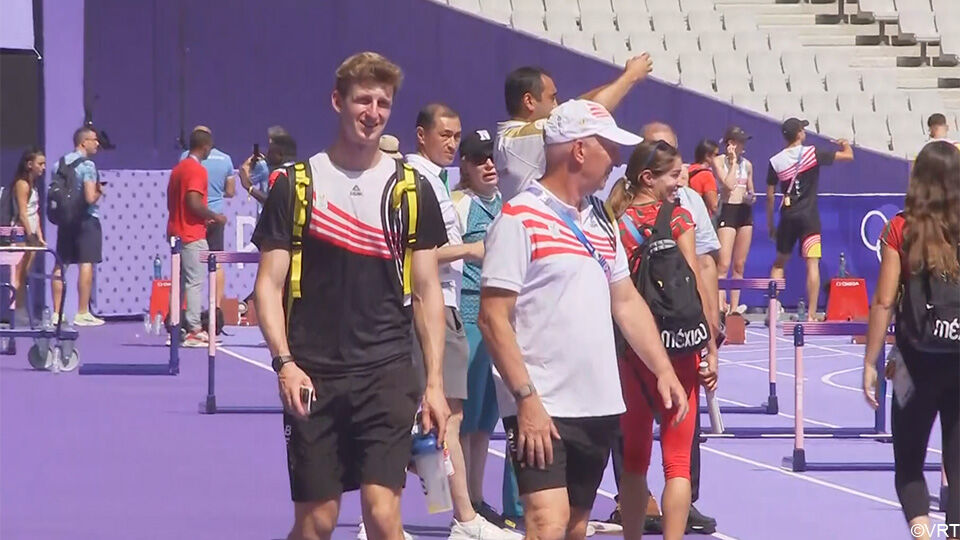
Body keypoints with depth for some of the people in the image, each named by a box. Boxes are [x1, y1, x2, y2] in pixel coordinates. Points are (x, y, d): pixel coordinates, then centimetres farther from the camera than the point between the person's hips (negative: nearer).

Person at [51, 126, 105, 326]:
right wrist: (99, 191, -1)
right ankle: (82, 313, -4)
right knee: (86, 264, -3)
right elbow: (90, 197, -20)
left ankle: (56, 312, 11)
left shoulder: (59, 164, 9)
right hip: (86, 219, -7)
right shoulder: (87, 165, -13)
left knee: (60, 265, 10)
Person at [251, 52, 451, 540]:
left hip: (387, 373, 0)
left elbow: (426, 290, 8)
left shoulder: (411, 189, 6)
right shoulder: (296, 185, 3)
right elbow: (270, 283, 2)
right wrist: (284, 362, -12)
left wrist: (434, 381, 1)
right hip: (313, 377, 0)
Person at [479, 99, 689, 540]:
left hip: (599, 406, 8)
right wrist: (526, 398, -19)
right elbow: (493, 319, -13)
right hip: (542, 409, -8)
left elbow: (626, 301, 21)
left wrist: (663, 370, 11)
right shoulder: (520, 218, -10)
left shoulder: (600, 220, 15)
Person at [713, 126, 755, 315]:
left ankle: (734, 308, 10)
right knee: (723, 265, -14)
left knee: (739, 265, 6)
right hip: (728, 210, -6)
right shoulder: (719, 161, -3)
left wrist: (752, 197, -1)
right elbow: (729, 184, -16)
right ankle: (720, 307, -20)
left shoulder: (747, 165, 13)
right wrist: (733, 161, -9)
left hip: (745, 212, 6)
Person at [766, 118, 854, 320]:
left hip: (787, 217, 3)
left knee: (779, 263, 18)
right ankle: (811, 314, -11)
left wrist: (770, 225, 14)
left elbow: (770, 196, 5)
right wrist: (845, 144, 22)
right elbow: (848, 156, -2)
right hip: (809, 216, -3)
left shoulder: (775, 161, 2)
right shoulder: (812, 153, -6)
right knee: (812, 264, -5)